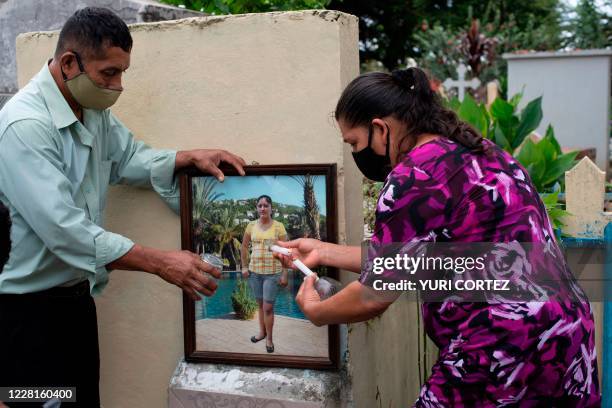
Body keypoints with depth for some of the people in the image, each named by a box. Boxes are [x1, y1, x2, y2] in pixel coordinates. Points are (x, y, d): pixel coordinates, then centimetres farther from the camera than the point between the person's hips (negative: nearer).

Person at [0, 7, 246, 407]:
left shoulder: (95, 110, 5)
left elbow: (129, 158, 18)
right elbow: (63, 228, -30)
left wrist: (192, 158, -1)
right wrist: (161, 263, -30)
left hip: (76, 295, 8)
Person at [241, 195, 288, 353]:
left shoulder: (278, 226, -7)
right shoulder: (251, 225, 2)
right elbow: (244, 246, 13)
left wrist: (284, 274, -9)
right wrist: (244, 267, 6)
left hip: (273, 273, -3)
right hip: (255, 271, 4)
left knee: (268, 307, -4)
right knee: (260, 304, 17)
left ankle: (269, 338, 11)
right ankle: (262, 331, 34)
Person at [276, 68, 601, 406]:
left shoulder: (414, 176, -14)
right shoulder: (478, 153, 13)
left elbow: (374, 296, -8)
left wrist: (315, 311, 10)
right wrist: (324, 251, 23)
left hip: (502, 358, -9)